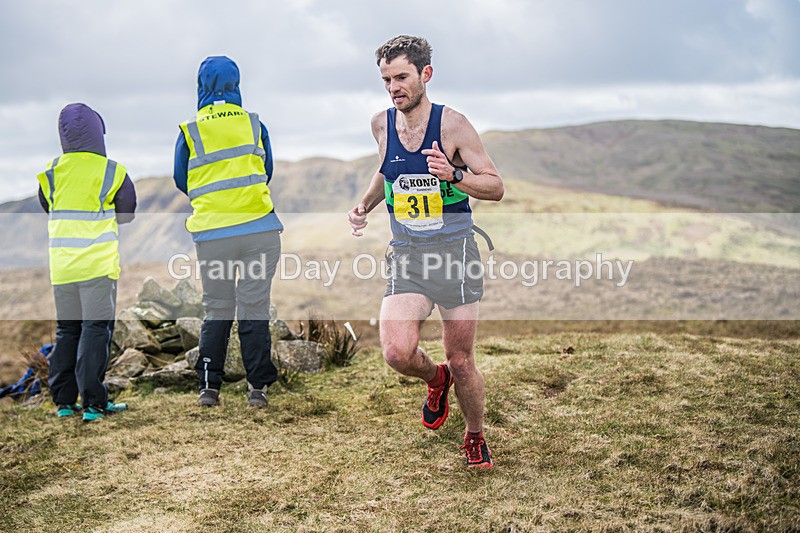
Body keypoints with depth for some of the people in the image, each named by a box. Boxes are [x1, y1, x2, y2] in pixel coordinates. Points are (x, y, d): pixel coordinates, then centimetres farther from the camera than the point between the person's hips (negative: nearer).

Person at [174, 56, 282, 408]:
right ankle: (258, 387, 6)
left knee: (216, 310, 11)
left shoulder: (189, 131, 1)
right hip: (259, 230, 0)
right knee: (254, 309, 4)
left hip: (211, 234, 0)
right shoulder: (254, 124, 4)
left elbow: (181, 183, 12)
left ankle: (209, 386, 9)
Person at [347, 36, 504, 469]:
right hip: (406, 255, 3)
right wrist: (365, 204, 10)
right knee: (398, 353, -17)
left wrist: (454, 175, -24)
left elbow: (496, 187, -6)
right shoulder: (382, 124, 5)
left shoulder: (452, 124, -8)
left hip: (454, 253, -3)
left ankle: (475, 436, 32)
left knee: (461, 363, 4)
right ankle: (436, 380, 20)